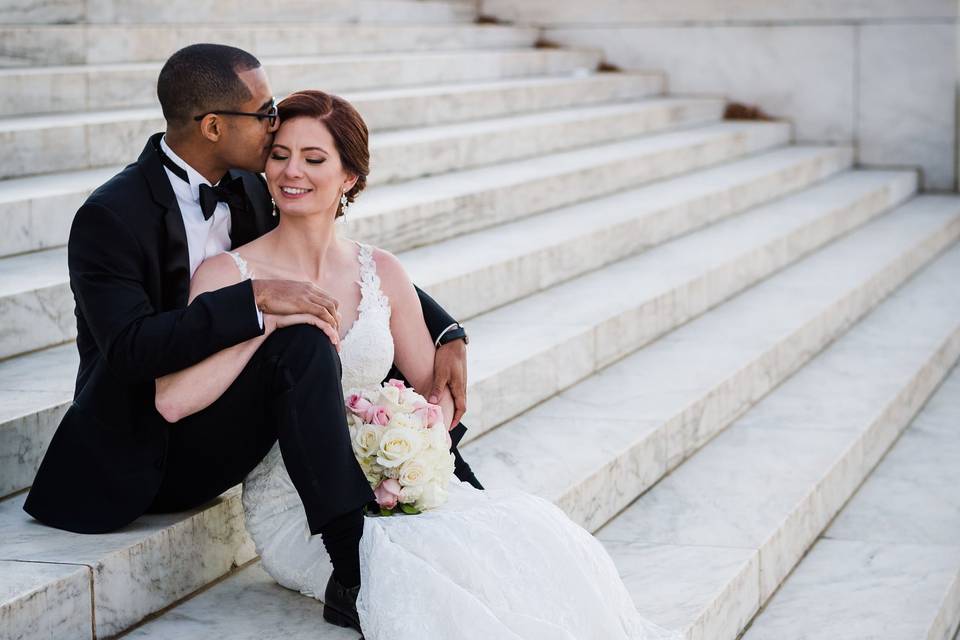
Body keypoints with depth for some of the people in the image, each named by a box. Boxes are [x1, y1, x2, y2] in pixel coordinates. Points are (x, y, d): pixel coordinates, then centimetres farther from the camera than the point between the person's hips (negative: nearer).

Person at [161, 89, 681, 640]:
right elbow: (172, 398, -18)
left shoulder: (381, 273, 8)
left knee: (534, 533, -22)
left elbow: (437, 390, 12)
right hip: (293, 508, -4)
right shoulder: (228, 275, -4)